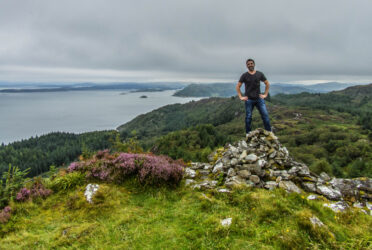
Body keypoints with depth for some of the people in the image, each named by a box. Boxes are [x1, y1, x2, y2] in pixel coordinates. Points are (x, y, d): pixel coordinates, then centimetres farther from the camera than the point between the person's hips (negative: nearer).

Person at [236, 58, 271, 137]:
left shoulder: (260, 74, 5)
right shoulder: (244, 75, 2)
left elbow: (267, 84, 15)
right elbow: (238, 86, 6)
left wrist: (265, 94, 6)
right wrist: (241, 97, -1)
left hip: (259, 98, 1)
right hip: (249, 100, -1)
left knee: (265, 115, -4)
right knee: (248, 117, 3)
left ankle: (269, 132, 3)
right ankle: (248, 133, 14)